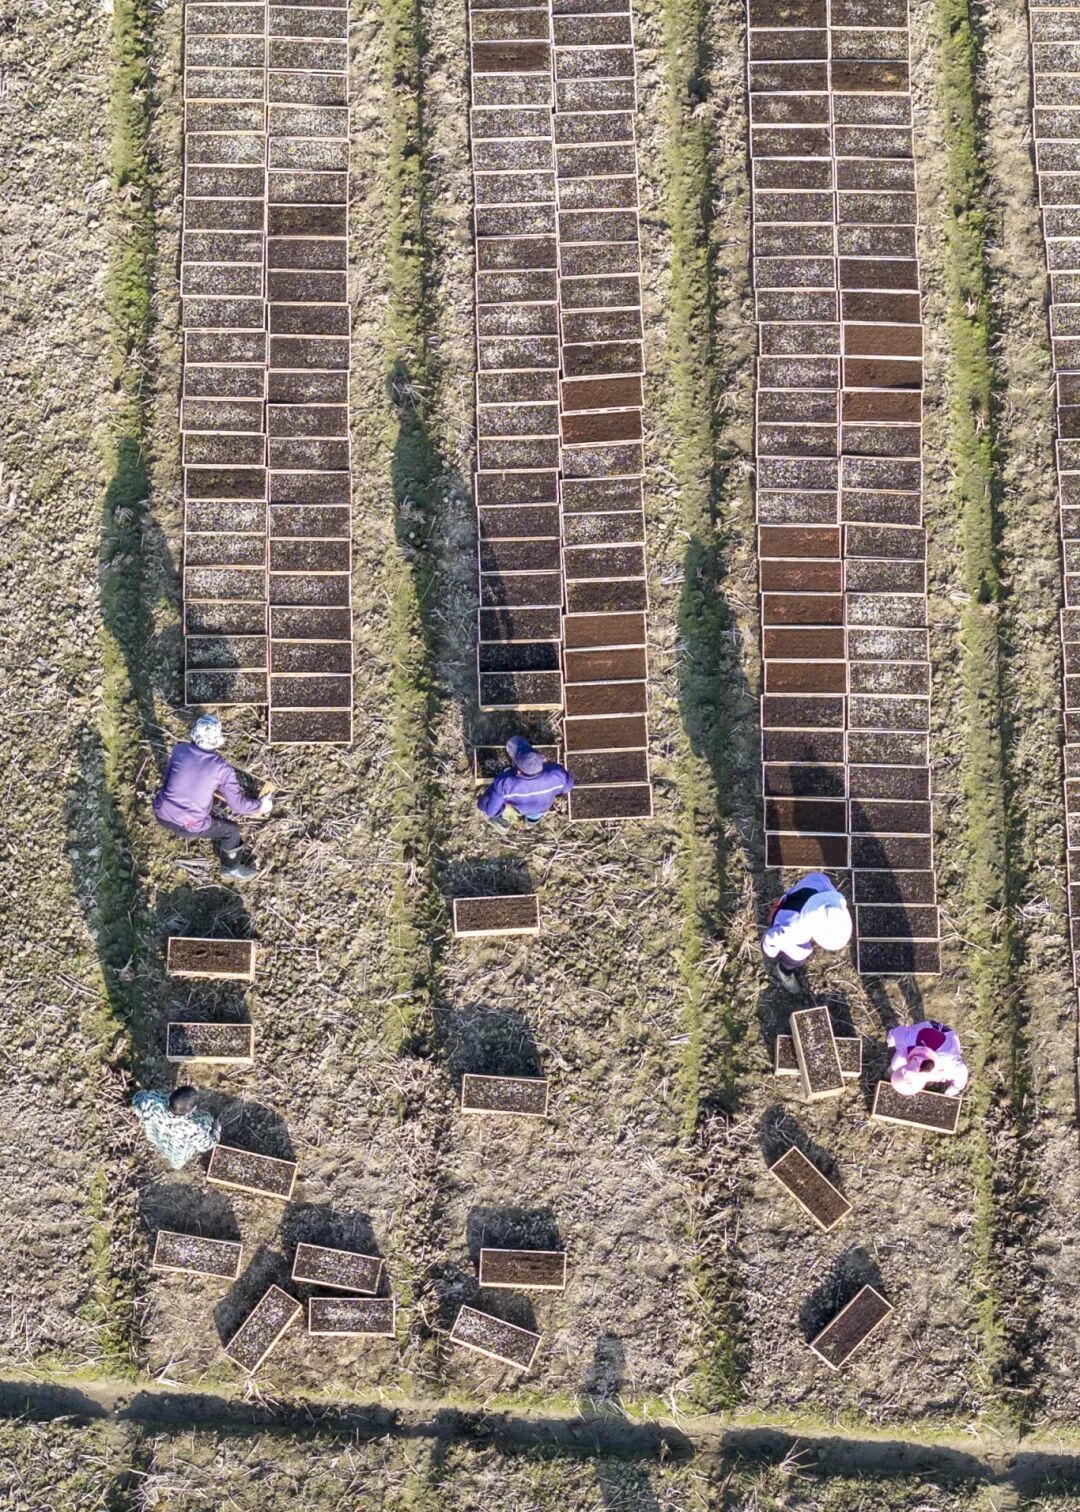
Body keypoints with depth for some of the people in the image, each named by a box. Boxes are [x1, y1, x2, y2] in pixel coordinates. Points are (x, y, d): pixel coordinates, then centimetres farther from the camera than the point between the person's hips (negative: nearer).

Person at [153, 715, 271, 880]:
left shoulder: (179, 750, -9)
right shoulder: (221, 768, -18)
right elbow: (237, 804, -10)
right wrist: (261, 806, 8)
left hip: (161, 815, 5)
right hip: (188, 826, -5)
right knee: (231, 830, 19)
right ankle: (231, 868, 40)